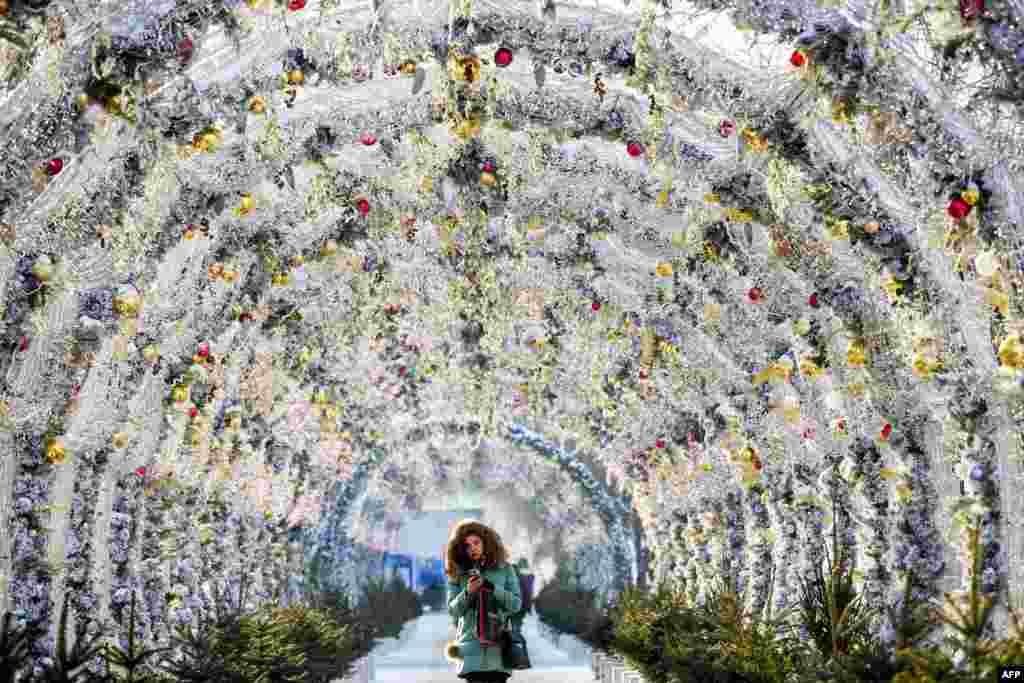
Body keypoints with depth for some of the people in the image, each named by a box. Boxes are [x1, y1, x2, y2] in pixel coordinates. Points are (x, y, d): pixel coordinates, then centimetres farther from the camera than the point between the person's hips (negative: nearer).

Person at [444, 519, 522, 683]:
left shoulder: (504, 568, 6)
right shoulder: (457, 574, 8)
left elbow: (516, 604, 0)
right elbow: (452, 610, 3)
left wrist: (491, 587, -12)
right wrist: (467, 593, -15)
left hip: (498, 646, 0)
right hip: (472, 646, 0)